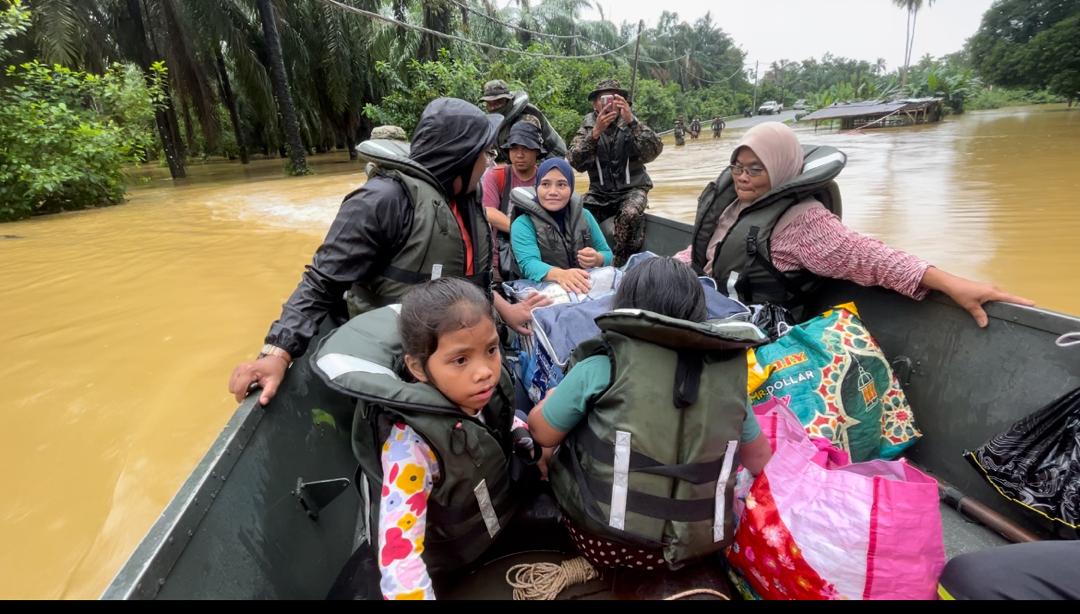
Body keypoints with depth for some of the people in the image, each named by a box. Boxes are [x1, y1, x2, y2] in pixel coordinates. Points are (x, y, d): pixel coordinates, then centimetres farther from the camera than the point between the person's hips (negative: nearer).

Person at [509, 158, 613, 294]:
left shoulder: (584, 215, 9)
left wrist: (597, 259, -12)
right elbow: (528, 264, -20)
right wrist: (560, 274, -40)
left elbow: (607, 254, 12)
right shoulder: (523, 224, -4)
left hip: (587, 287, 4)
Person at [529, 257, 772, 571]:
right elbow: (760, 459, 10)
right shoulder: (727, 376, -5)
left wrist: (555, 397, 17)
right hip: (692, 545, 4)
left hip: (604, 540, -3)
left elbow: (542, 433, -2)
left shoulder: (603, 367, -15)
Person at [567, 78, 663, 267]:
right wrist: (596, 132, -29)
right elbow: (574, 162, -15)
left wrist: (631, 120, -31)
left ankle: (622, 265, -12)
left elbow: (653, 151, -19)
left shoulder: (630, 124, -2)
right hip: (599, 192, 2)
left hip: (632, 189, -2)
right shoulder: (588, 125, 1)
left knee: (630, 214, -32)